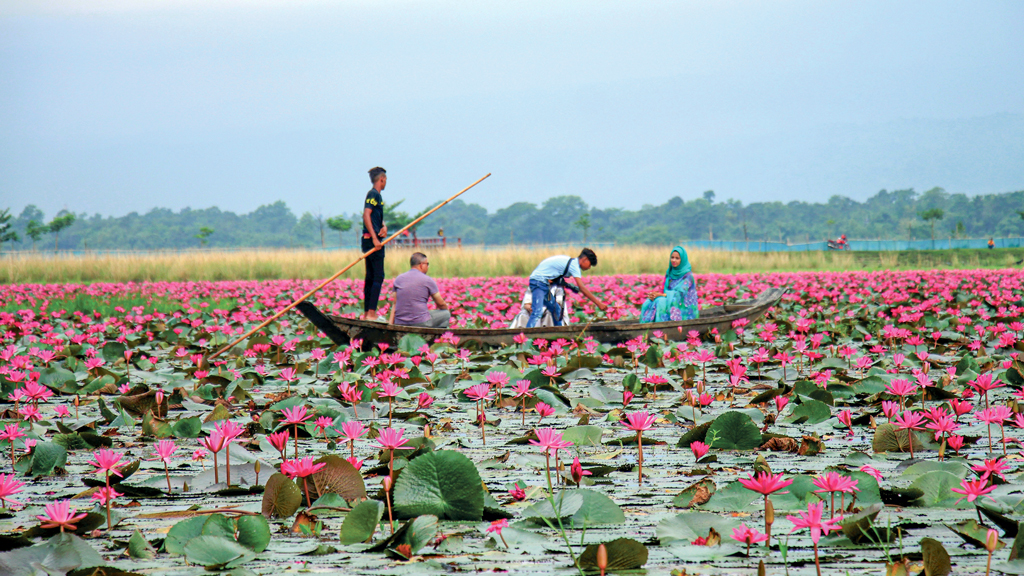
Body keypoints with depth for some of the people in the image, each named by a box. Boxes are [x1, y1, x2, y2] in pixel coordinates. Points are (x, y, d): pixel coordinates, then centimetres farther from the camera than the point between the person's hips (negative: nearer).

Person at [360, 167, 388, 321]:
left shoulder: (377, 195, 19)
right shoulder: (373, 194, -11)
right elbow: (366, 215, -20)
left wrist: (384, 226, -2)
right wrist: (374, 238, -24)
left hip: (371, 239, 10)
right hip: (371, 239, -10)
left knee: (370, 277, 12)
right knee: (378, 276, -11)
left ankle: (366, 313, 14)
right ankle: (371, 312, -14)